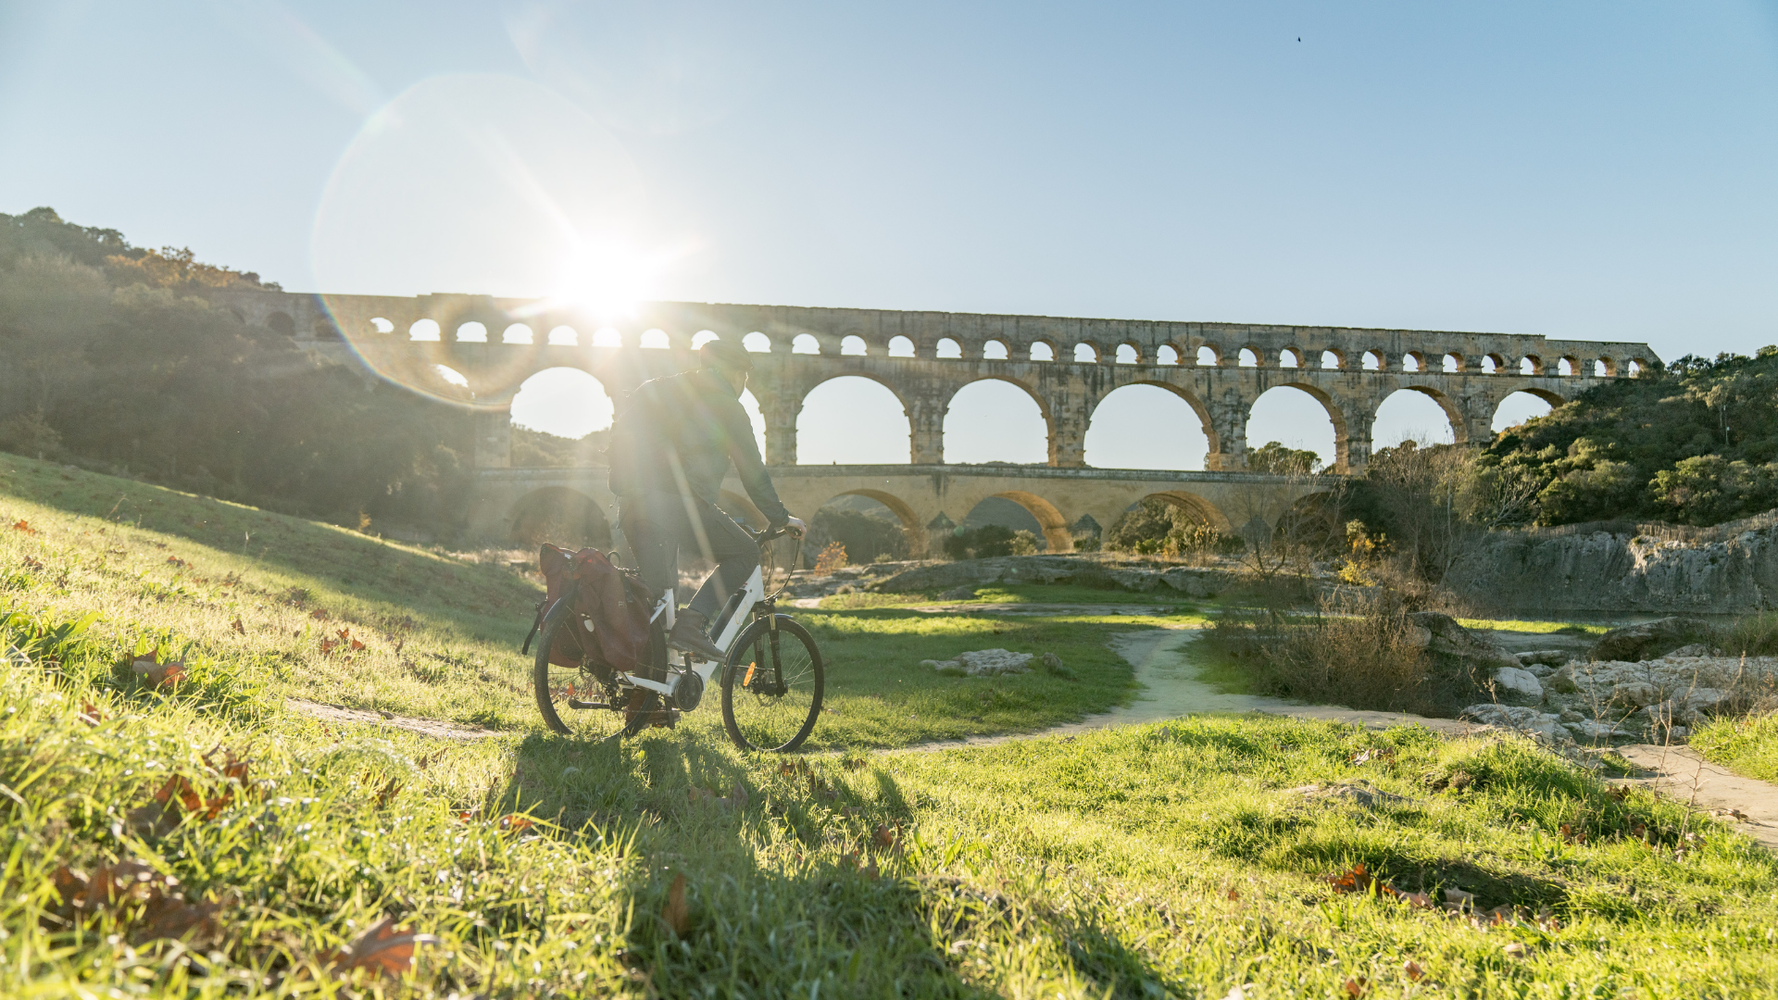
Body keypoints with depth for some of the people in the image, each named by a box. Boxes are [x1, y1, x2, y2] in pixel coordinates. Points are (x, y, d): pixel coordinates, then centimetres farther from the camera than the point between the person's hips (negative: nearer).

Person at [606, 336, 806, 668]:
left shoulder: (657, 391, 27)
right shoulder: (726, 406, 7)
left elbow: (621, 435, 30)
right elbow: (753, 472, 9)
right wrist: (780, 518, 18)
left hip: (632, 502, 7)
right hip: (679, 501, -7)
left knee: (655, 586, 16)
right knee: (744, 554, 10)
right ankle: (692, 623, -7)